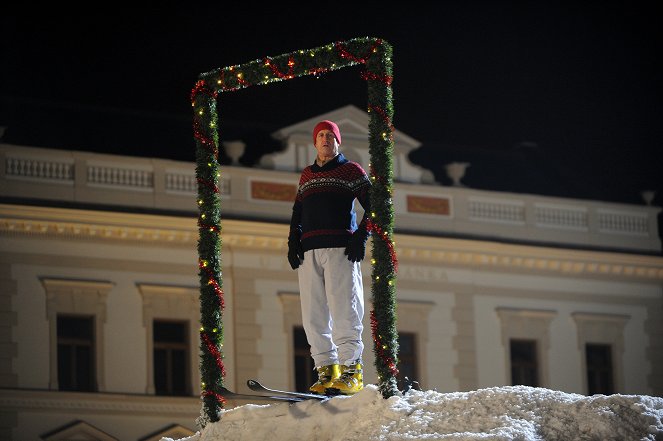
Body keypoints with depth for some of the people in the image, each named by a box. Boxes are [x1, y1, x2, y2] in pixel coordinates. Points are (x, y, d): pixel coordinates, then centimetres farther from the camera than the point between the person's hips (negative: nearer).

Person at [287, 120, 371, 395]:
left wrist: (361, 235, -8)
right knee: (313, 315, -2)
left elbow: (373, 206, 4)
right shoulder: (307, 175, 24)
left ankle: (351, 372, -11)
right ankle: (327, 371, 0)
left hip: (341, 248, -5)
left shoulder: (351, 171, 9)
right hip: (309, 251, 5)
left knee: (344, 311, -12)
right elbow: (297, 213, 28)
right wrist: (293, 240, 13)